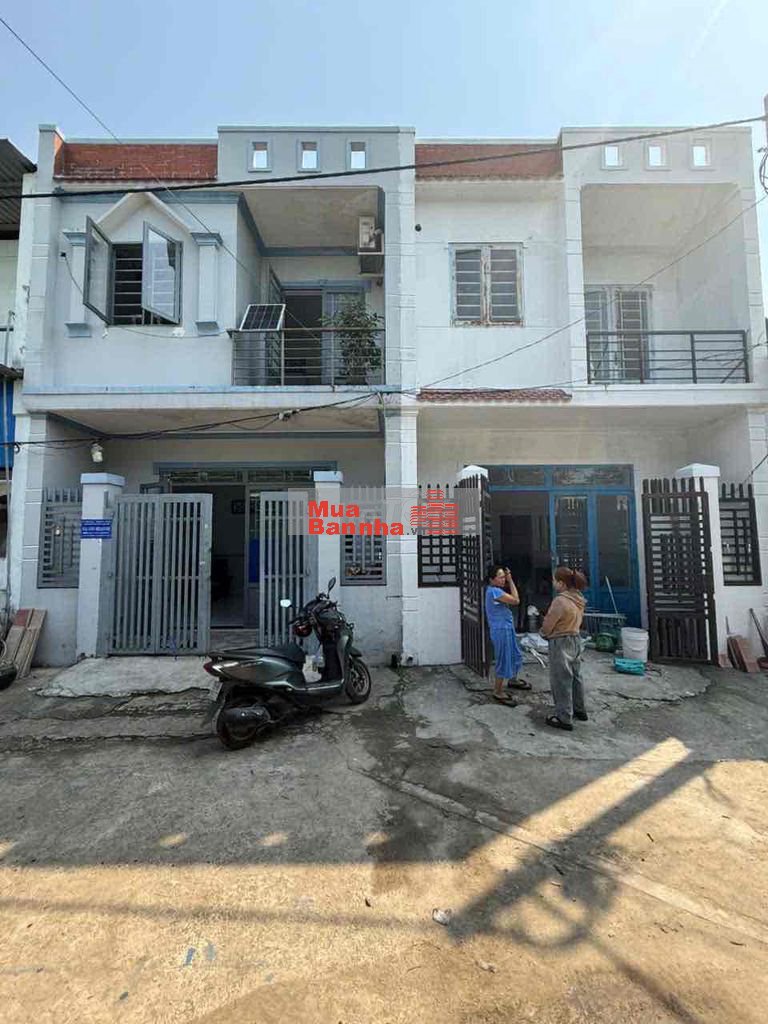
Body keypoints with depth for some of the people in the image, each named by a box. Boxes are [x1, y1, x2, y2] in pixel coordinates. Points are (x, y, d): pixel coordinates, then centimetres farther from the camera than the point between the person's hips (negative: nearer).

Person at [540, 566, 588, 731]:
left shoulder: (560, 601, -25)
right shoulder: (579, 599, 1)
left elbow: (547, 625, -18)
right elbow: (577, 621, 11)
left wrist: (543, 633, 2)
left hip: (560, 643, -9)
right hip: (576, 639, 9)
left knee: (561, 680, 4)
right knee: (575, 676, 21)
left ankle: (564, 719, 15)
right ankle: (579, 710, 37)